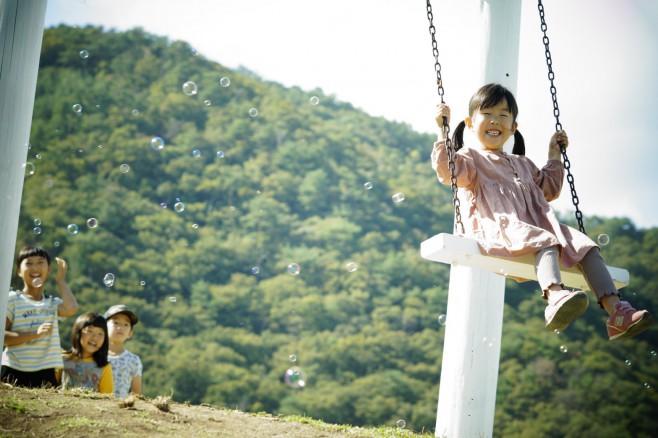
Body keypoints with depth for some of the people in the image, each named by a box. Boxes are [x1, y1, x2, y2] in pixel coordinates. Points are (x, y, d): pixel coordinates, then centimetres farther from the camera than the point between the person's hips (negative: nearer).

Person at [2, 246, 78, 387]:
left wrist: (60, 280, 2)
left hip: (45, 373, 3)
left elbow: (71, 309, -11)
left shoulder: (53, 303, 13)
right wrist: (35, 334, -19)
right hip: (14, 371, -3)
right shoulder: (12, 299, 1)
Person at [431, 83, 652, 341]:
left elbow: (548, 189, 46)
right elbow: (446, 170, -7)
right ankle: (556, 297, -65)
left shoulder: (522, 164, 36)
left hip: (538, 227, 7)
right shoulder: (471, 159, 15)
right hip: (498, 229, -7)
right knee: (545, 241, -38)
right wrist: (443, 131, -9)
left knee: (585, 246, -15)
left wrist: (555, 158, 41)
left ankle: (616, 311, -30)